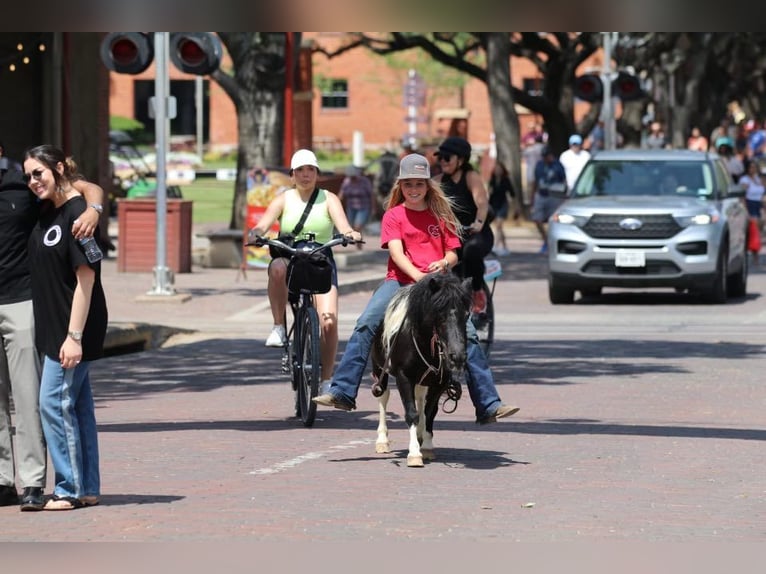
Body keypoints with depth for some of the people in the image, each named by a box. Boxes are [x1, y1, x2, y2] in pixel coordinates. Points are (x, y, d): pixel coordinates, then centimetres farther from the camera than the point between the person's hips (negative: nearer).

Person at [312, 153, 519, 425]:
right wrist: (418, 276, -26)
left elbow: (453, 253, 13)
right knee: (365, 325, -23)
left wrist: (444, 263, -12)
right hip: (400, 281, -1)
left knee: (468, 334, -13)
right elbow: (396, 252, -8)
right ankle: (341, 392, -23)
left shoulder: (440, 214, 14)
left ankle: (488, 406, -7)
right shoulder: (394, 215, 7)